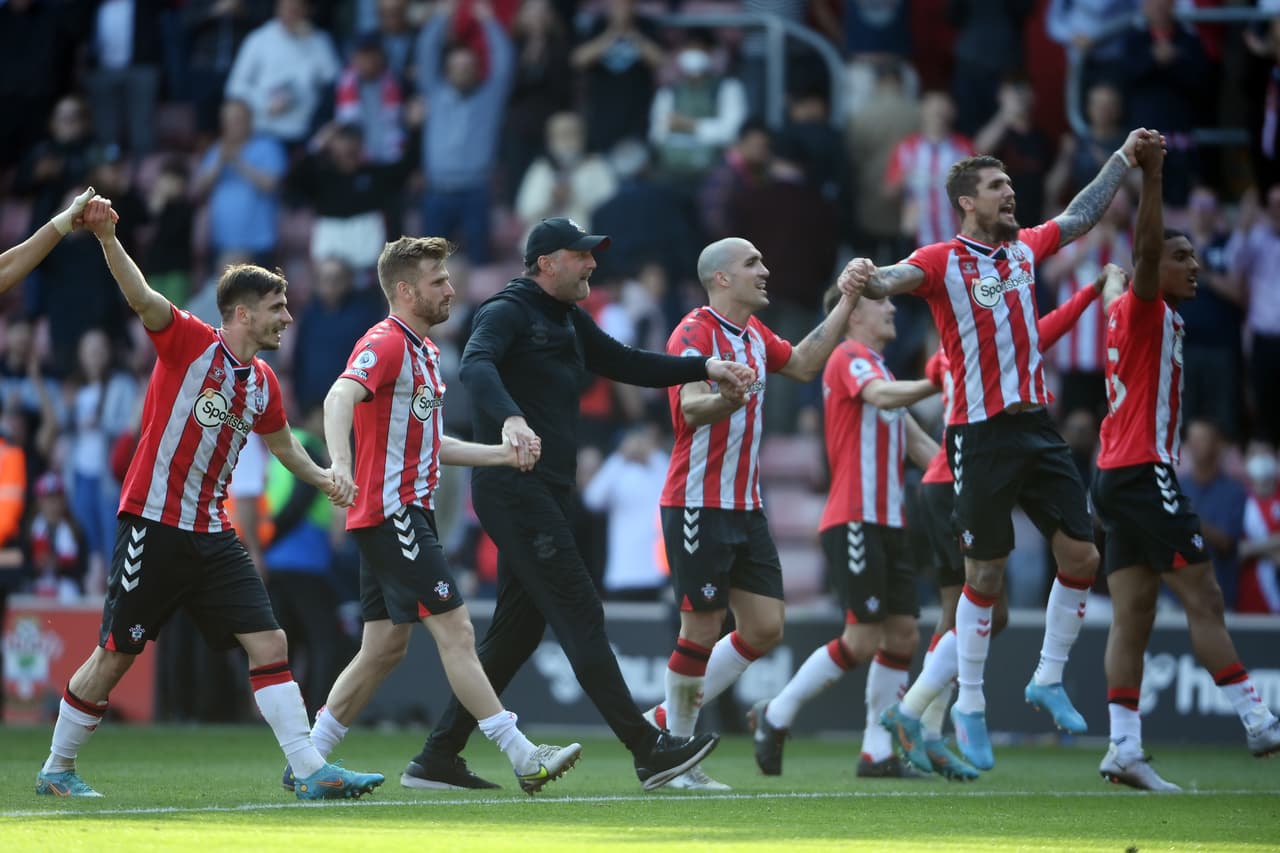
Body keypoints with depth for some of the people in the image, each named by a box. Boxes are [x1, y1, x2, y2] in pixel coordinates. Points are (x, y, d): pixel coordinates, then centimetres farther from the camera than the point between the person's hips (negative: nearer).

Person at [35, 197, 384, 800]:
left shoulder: (263, 384, 11)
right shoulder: (190, 342, -8)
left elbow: (282, 443, 30)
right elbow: (142, 298, -24)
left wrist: (322, 477, 13)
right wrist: (107, 237, -40)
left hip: (212, 535, 6)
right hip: (153, 525, -6)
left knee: (269, 643, -5)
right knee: (114, 656, 1)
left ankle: (311, 771, -5)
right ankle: (56, 770, 17)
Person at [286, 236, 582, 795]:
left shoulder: (424, 351, 19)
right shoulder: (384, 344, -12)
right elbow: (340, 397, -31)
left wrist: (500, 454, 22)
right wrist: (340, 464, -48)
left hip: (408, 513, 10)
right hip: (391, 513, -10)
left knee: (385, 647, 10)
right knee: (456, 632, -10)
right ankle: (523, 758, -11)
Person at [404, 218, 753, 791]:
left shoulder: (569, 322, 20)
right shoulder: (508, 312, -9)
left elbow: (625, 365, 27)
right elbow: (475, 366, -28)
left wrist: (704, 369, 15)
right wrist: (509, 418, -48)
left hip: (544, 495, 10)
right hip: (513, 489, -10)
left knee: (517, 630, 10)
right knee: (580, 616, -11)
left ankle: (438, 756, 14)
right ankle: (646, 749, -13)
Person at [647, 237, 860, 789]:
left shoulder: (754, 333, 13)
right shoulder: (694, 333, -14)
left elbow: (803, 365, 27)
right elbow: (690, 407, -29)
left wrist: (846, 302, 22)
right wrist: (722, 398, -51)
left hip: (746, 507, 9)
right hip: (698, 508, -9)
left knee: (765, 629, 5)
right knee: (701, 632, -6)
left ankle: (670, 718, 17)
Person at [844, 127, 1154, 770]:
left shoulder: (1026, 248, 12)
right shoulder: (943, 261, -7)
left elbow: (1080, 215, 28)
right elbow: (899, 278, -26)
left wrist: (1123, 158, 33)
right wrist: (870, 282, -48)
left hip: (1037, 426, 6)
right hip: (982, 437, -6)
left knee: (1080, 555, 1)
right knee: (985, 576, -1)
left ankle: (1048, 680, 18)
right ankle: (970, 707, 12)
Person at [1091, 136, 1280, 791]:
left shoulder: (1144, 315, 17)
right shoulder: (1145, 310, -8)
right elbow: (1145, 252, -26)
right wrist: (1151, 177, -35)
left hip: (1122, 475, 10)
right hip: (1144, 470, -10)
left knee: (1132, 615, 1)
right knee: (1203, 596, -8)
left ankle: (1125, 748, -6)